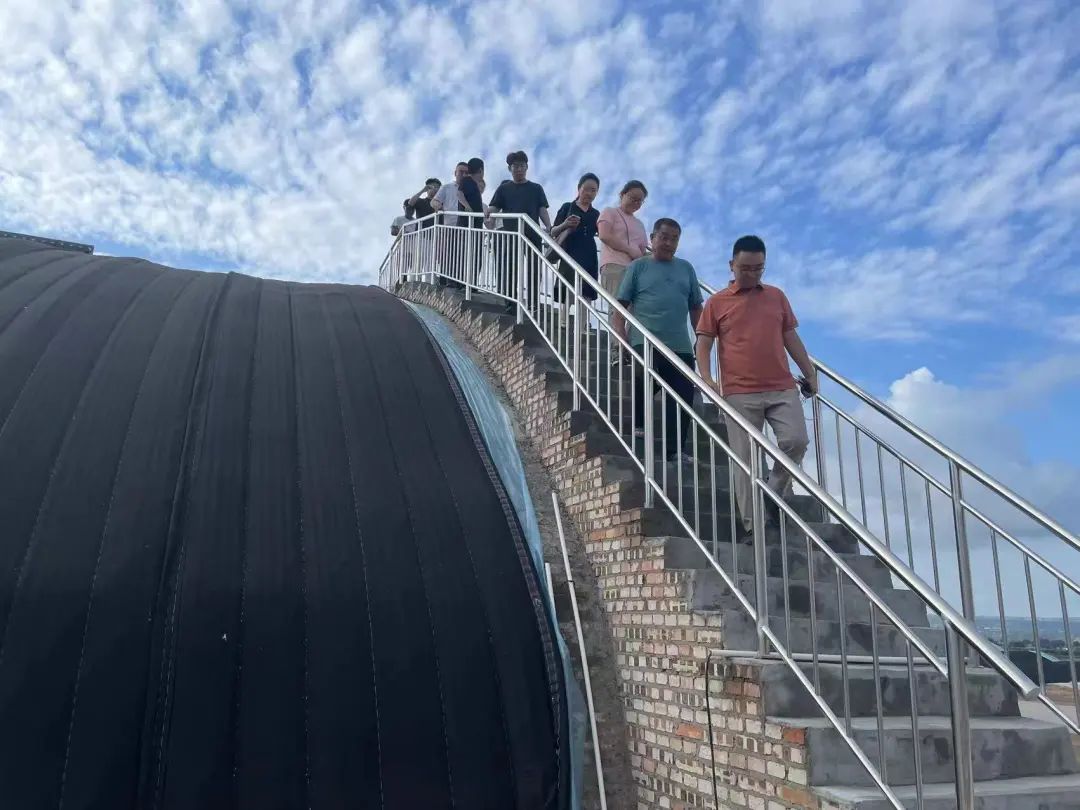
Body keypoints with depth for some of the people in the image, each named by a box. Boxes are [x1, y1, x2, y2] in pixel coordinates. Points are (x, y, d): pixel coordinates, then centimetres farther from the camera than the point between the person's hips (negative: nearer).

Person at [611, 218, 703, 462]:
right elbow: (620, 306, 2)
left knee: (683, 399, -1)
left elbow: (696, 308, 21)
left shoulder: (686, 268, 18)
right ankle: (640, 425, 5)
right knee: (644, 382, -20)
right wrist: (622, 339, -10)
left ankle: (674, 449, 9)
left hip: (681, 347, 4)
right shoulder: (638, 266, 8)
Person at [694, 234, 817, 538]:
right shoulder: (717, 302, 5)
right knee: (746, 458, -2)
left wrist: (809, 373, 14)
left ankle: (775, 494, 14)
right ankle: (752, 524, 5)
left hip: (782, 388, 3)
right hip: (740, 392, -3)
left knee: (796, 441, -11)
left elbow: (791, 337, 18)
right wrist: (707, 380, -12)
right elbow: (703, 345, 2)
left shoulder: (777, 296, 15)